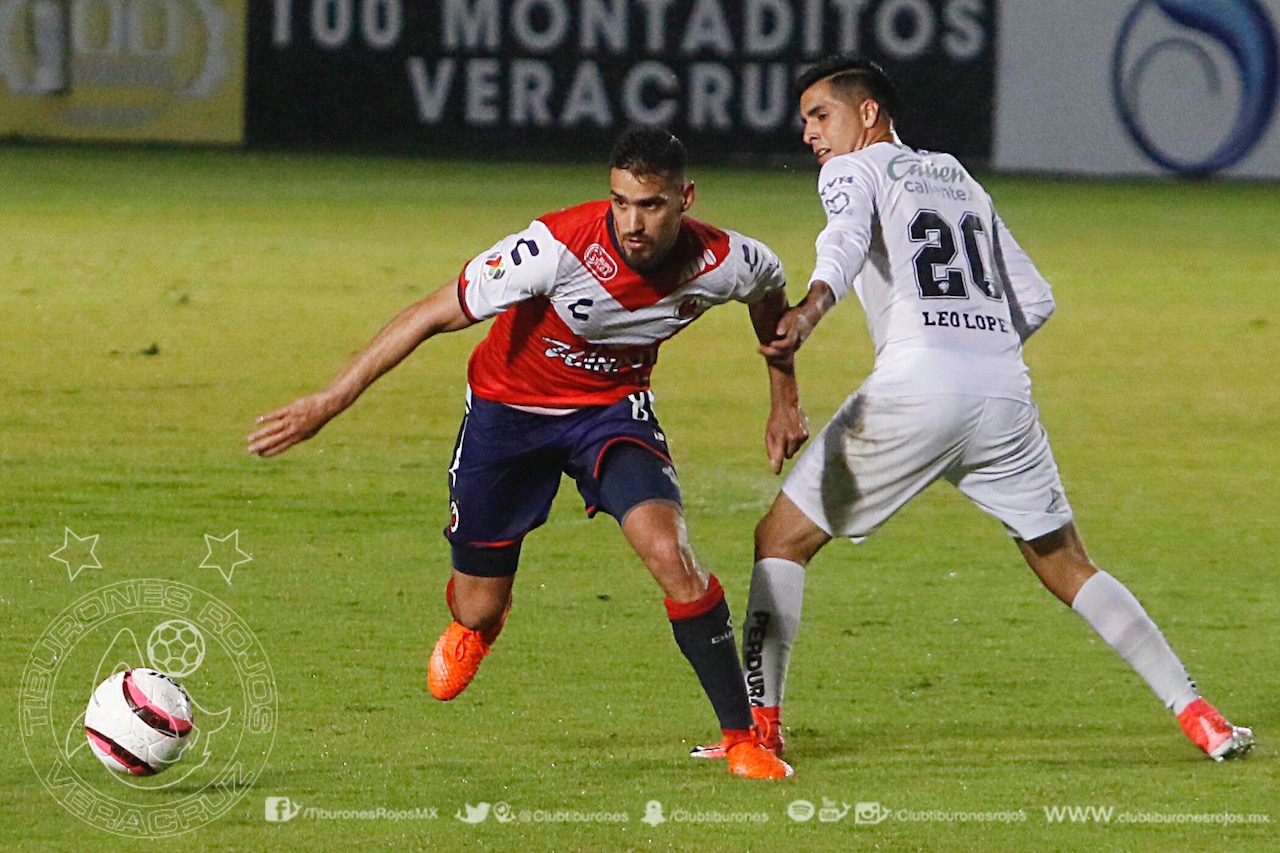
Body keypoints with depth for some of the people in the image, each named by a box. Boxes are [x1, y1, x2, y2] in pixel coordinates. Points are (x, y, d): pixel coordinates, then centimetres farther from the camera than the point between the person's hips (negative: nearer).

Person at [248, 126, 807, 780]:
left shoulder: (720, 262, -22)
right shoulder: (561, 244, -34)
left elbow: (770, 289, 6)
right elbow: (432, 315, -26)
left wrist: (784, 401, 13)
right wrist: (331, 401, -28)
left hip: (612, 408, 1)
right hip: (507, 407, -1)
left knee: (667, 550, -26)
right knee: (478, 614, 7)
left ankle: (742, 735, -13)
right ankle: (472, 627, 49)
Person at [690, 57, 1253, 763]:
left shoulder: (854, 170, 9)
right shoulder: (956, 177, 27)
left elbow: (846, 244, -17)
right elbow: (1035, 301, 26)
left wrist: (809, 311, -35)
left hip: (915, 388, -6)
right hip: (1005, 389, 6)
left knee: (782, 539, 6)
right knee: (1067, 567, 15)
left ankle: (759, 722, -1)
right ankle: (1196, 714, 8)